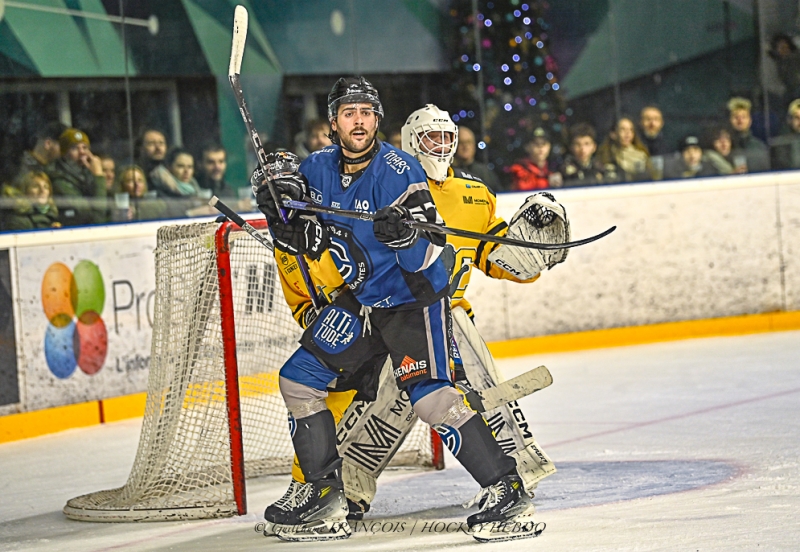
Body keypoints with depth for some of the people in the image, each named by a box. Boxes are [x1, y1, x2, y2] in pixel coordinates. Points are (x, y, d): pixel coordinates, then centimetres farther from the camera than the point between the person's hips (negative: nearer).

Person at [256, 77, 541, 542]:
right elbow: (303, 242, 8)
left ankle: (507, 490, -15)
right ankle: (325, 495, 10)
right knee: (299, 378, 3)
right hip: (360, 299, 7)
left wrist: (405, 234, -45)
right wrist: (277, 213, -11)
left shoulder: (398, 170, -20)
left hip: (415, 297, -7)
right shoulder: (318, 170, 0)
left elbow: (427, 256, -24)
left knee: (430, 396, -22)